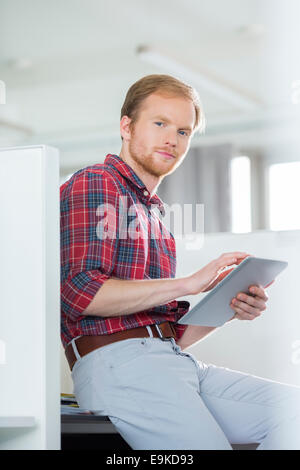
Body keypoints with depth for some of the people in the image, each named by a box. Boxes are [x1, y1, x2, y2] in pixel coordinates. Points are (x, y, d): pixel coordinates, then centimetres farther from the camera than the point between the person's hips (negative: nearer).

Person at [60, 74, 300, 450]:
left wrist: (228, 309, 4)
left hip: (172, 362, 8)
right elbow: (80, 292, -14)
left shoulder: (153, 213, 27)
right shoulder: (94, 184, 2)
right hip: (118, 362, -8)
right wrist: (189, 284, -13)